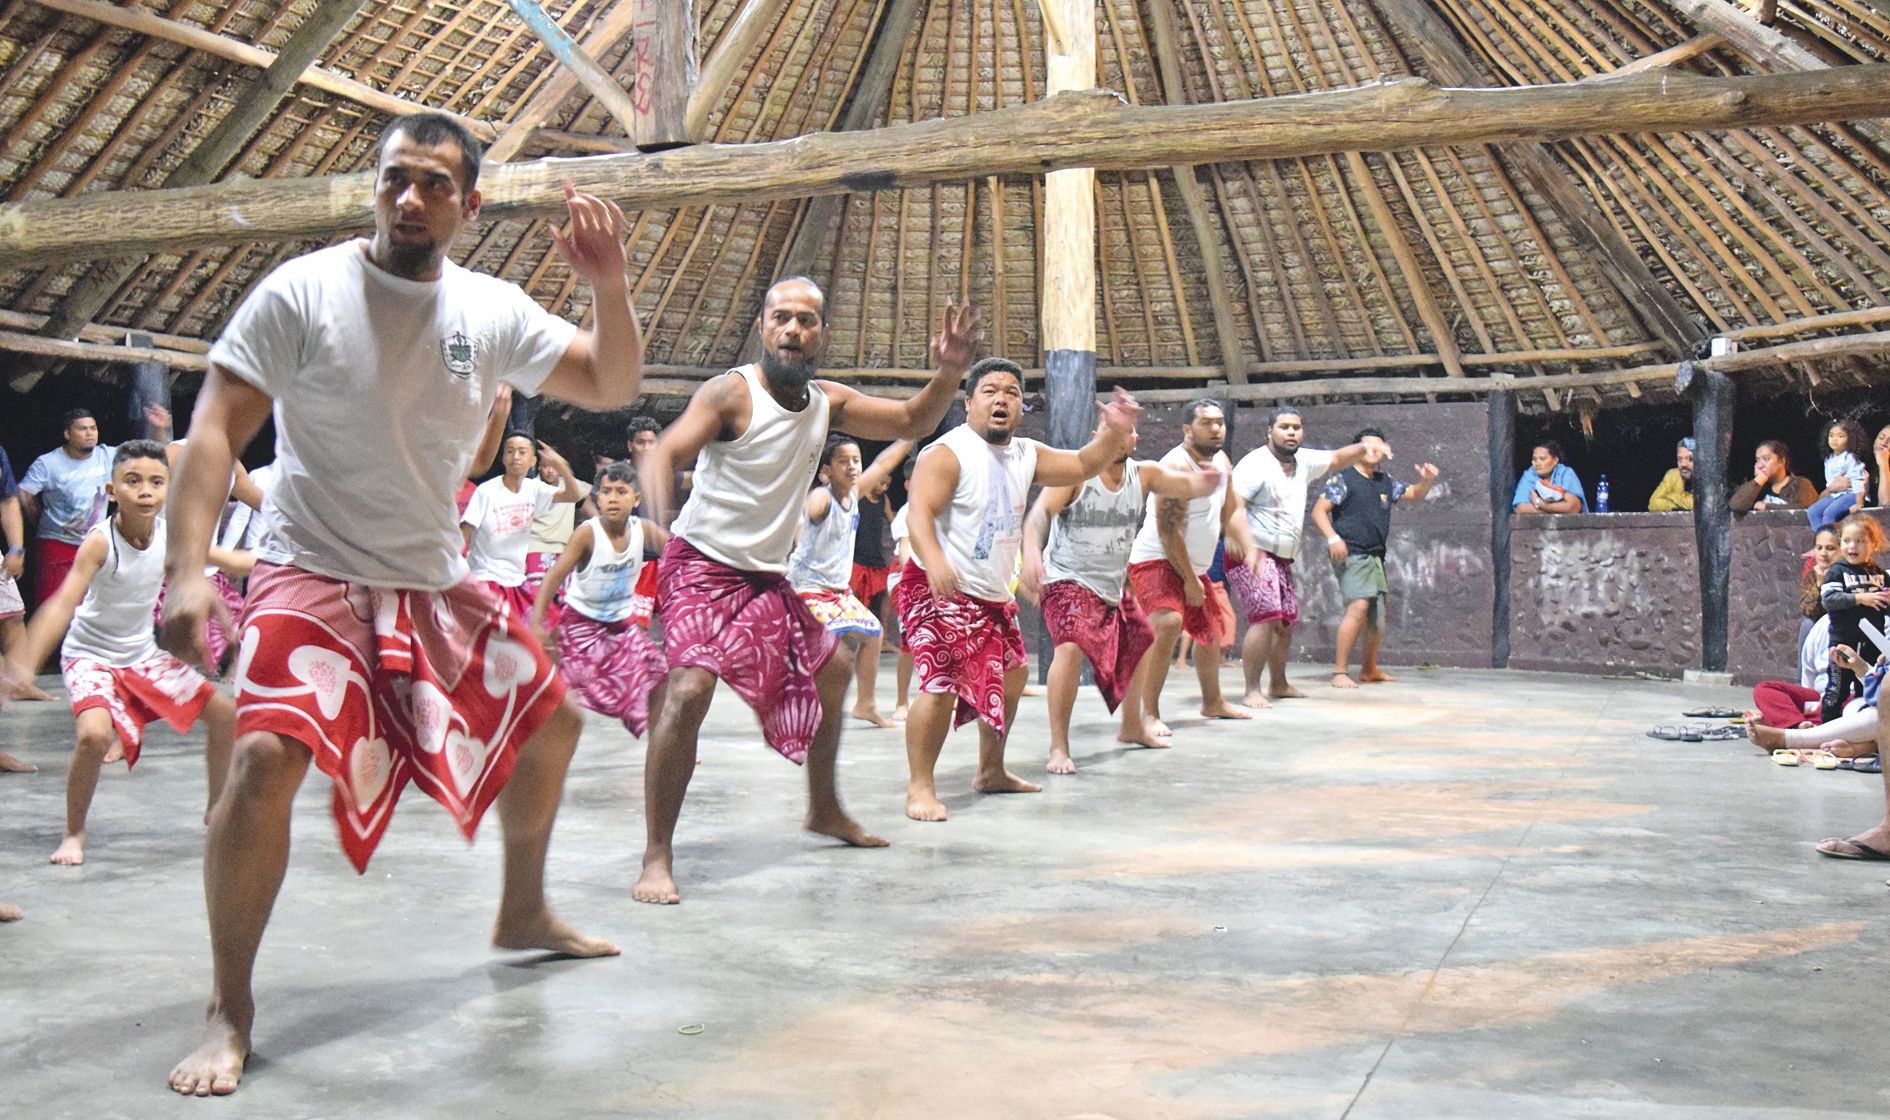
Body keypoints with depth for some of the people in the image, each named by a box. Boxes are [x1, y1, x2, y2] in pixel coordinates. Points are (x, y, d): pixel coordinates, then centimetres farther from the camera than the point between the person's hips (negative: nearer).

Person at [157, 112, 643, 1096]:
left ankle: (523, 913, 37)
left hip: (437, 585, 6)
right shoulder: (303, 290, -12)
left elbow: (612, 386, -1)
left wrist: (608, 285, -19)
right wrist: (186, 570, -24)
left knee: (549, 721, 13)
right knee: (269, 756, -26)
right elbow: (217, 426, -13)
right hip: (312, 578, -5)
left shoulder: (491, 311, 0)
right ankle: (229, 1008, -6)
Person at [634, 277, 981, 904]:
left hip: (767, 576, 8)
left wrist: (948, 374, -7)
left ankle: (824, 810, 38)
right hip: (702, 567, -8)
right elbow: (666, 451, -29)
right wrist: (656, 477, -53)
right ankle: (657, 858, -17)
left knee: (831, 669, 18)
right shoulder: (732, 393, -17)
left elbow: (912, 423, 11)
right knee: (689, 690, -26)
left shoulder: (828, 402, 4)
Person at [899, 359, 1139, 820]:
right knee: (941, 684, -21)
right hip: (941, 592, -9)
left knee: (1010, 677, 21)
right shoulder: (947, 454, -15)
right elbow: (919, 511, -26)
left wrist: (1112, 435, -8)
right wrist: (935, 561, -44)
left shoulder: (1026, 455, 10)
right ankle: (920, 787, -10)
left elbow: (1083, 465, 12)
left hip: (994, 596, 9)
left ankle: (991, 772, 38)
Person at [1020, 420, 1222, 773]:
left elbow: (1188, 485, -4)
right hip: (1067, 582, -8)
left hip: (1112, 586, 8)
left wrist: (1204, 481, -30)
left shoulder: (1143, 473, -1)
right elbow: (1041, 511, -31)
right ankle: (1058, 748, -22)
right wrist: (1032, 552, -51)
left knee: (1140, 643, 23)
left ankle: (1132, 726, 48)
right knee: (1072, 645, -31)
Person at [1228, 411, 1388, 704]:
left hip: (1282, 559, 9)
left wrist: (1364, 446, 4)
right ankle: (1252, 691, -16)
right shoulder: (1256, 464, -14)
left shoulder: (1304, 461, 11)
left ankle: (1278, 685, 31)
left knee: (1286, 622, 15)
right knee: (1266, 617, -21)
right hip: (1253, 556, -9)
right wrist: (1248, 547, -34)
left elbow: (1337, 459, 24)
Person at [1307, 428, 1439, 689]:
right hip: (1350, 554, -8)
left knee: (1377, 616, 14)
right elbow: (1319, 511, -10)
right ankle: (1339, 672, -20)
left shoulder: (1385, 483, 17)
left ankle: (1369, 670, 31)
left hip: (1375, 557, 8)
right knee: (1358, 606, -23)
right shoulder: (1343, 479, -3)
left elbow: (1415, 495, 24)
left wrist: (1426, 480, 2)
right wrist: (1332, 538, -25)